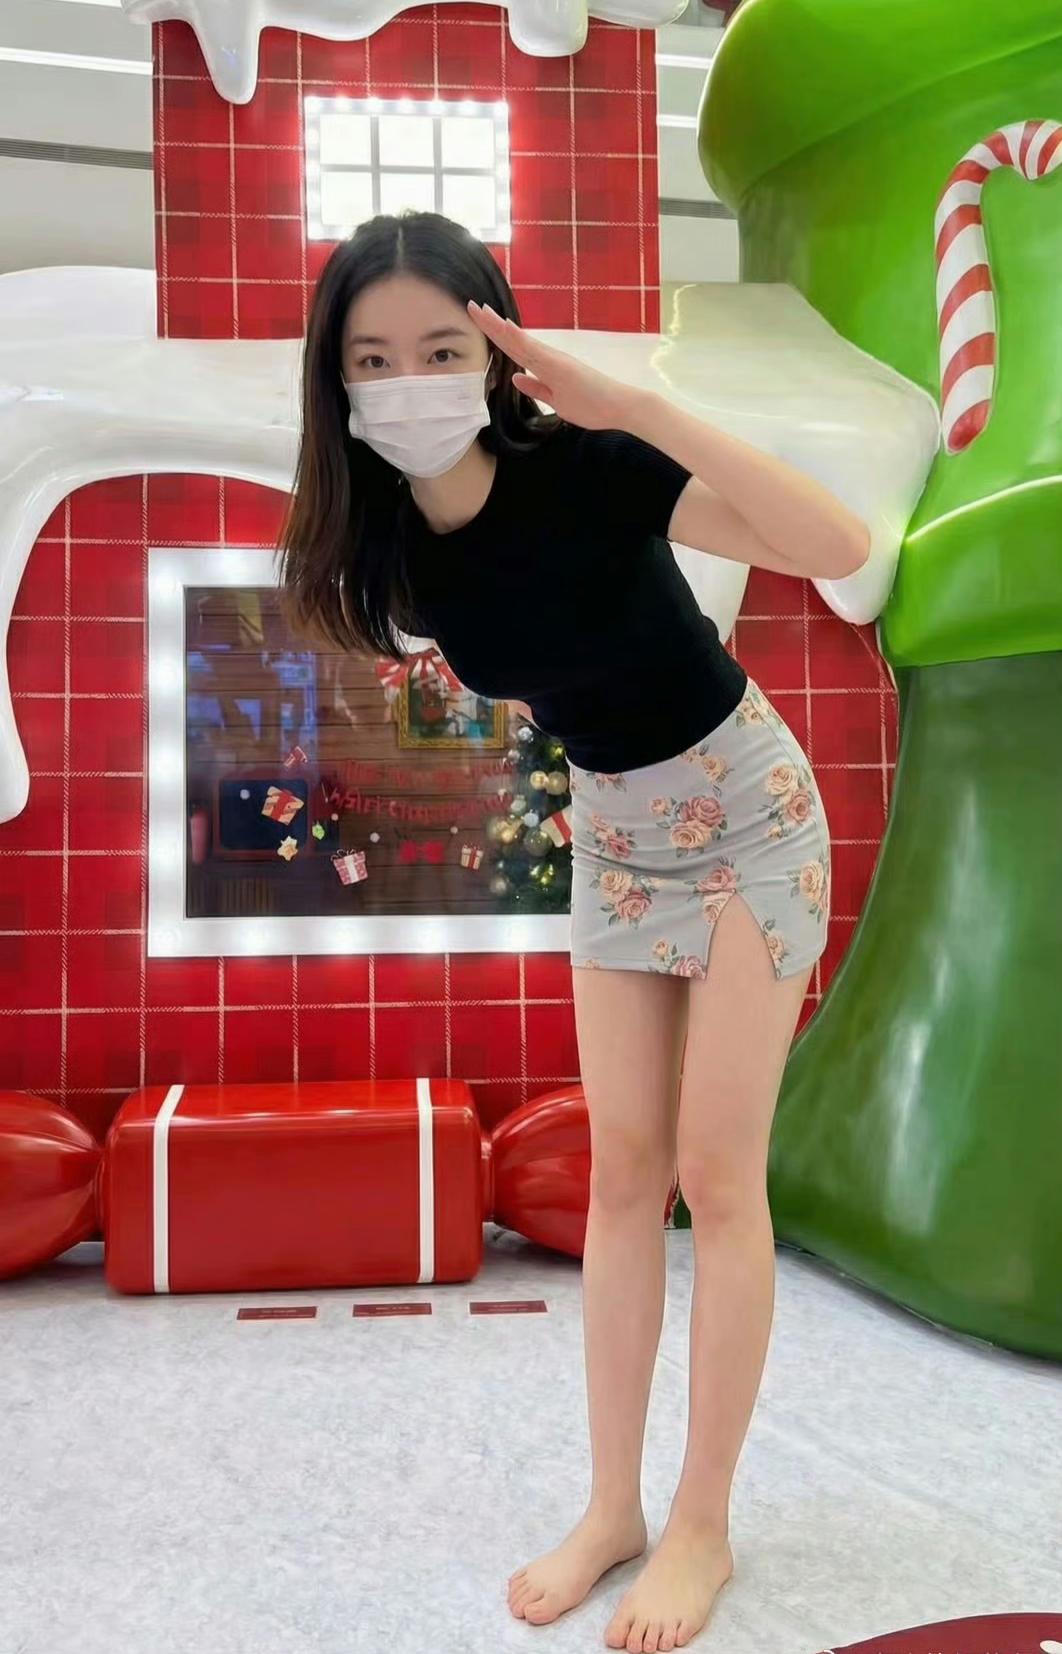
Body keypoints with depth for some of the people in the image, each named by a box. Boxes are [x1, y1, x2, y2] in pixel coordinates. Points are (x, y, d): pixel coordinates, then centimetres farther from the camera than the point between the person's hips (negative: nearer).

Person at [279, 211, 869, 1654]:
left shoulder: (582, 473, -26)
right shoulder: (385, 538, -10)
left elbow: (841, 547, -38)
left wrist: (631, 409, -42)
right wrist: (581, 739, 4)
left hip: (746, 815, -5)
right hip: (612, 831, 5)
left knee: (716, 1171, -2)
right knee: (623, 1170, 8)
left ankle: (703, 1525, 17)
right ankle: (614, 1506, 23)